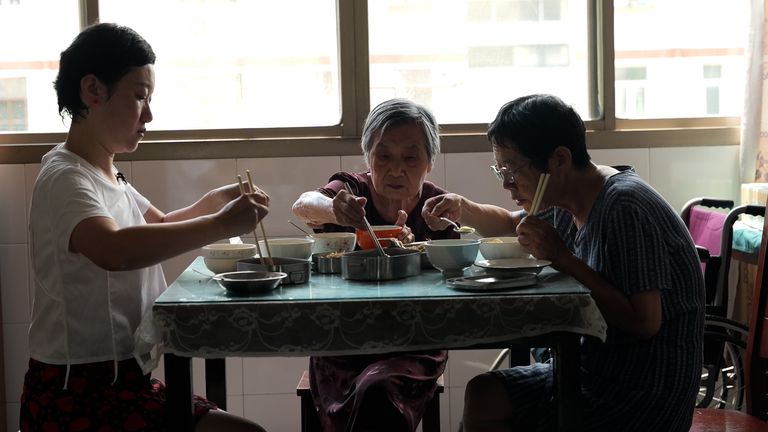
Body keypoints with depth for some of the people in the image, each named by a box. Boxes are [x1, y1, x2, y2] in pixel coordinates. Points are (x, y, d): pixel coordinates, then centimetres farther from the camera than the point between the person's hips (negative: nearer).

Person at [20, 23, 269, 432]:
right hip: (77, 396, -10)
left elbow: (160, 227, 30)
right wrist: (221, 225, -31)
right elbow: (114, 251, -37)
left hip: (116, 379, 10)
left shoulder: (108, 175, 13)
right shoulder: (66, 179, -17)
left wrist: (213, 202, 11)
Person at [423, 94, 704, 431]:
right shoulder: (568, 202, 5)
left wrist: (563, 258, -25)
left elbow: (644, 322, -28)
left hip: (647, 393, -8)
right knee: (481, 397, 4)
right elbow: (510, 223, 26)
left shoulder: (625, 208, -23)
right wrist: (462, 209, 5)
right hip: (597, 368, 8)